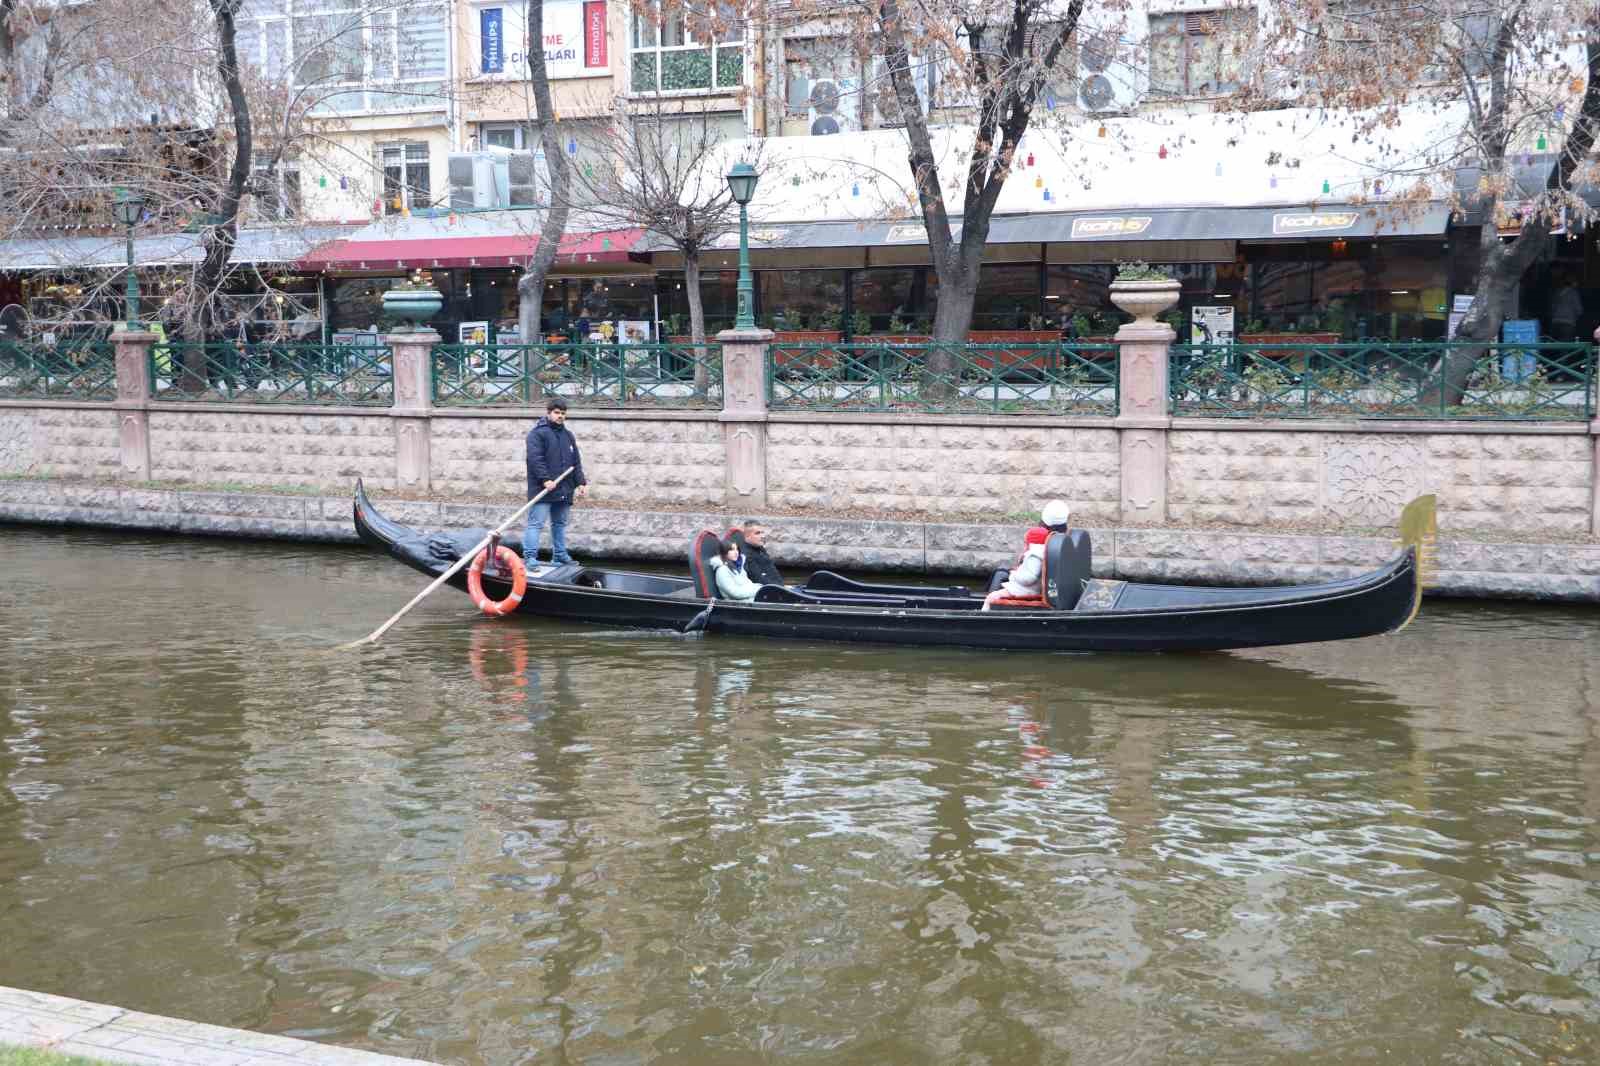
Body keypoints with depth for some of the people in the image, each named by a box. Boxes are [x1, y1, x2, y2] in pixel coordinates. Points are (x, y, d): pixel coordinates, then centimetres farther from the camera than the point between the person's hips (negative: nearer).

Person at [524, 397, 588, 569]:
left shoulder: (568, 435, 18)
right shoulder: (537, 433, -5)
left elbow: (576, 462, 20)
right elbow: (535, 458, -15)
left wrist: (581, 482, 10)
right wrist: (545, 479, -23)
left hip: (564, 491, 7)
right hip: (542, 490, -7)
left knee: (560, 523, 15)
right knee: (536, 523, -9)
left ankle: (560, 555, 24)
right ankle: (529, 556, -11)